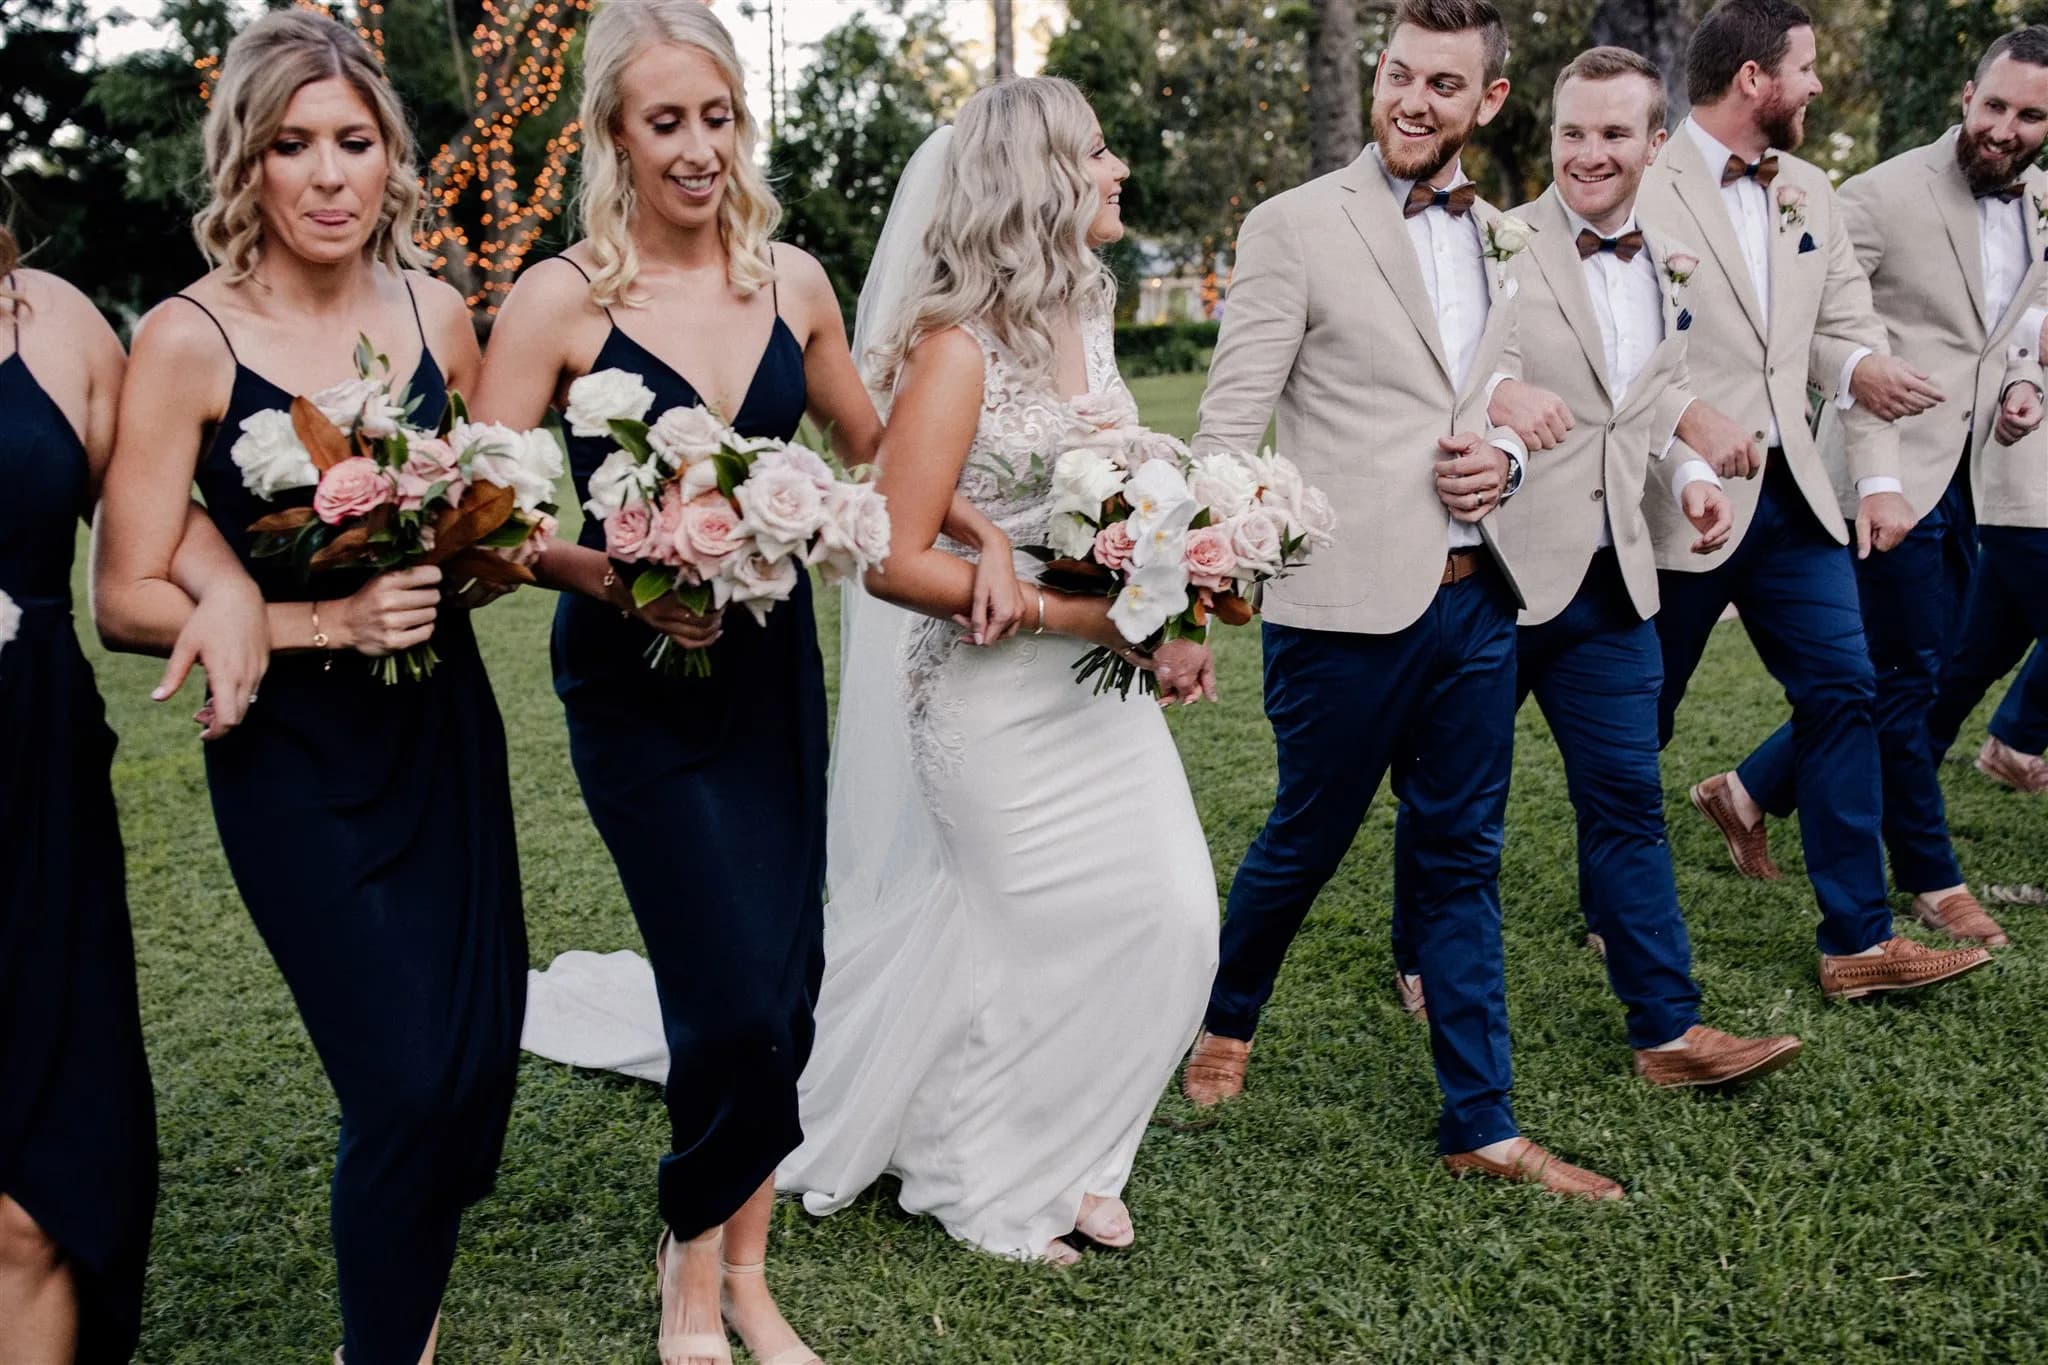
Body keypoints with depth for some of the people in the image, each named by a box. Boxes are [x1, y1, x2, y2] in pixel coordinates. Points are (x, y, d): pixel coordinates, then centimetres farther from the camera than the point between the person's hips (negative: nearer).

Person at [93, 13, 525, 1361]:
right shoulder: (188, 341, -11)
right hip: (294, 755, -4)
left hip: (445, 730, 5)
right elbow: (129, 597, -10)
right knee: (406, 1078, -8)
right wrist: (325, 619, -20)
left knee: (485, 1055, 10)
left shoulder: (436, 314, 1)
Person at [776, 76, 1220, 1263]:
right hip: (996, 695, -7)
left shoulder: (1083, 318, 7)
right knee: (1049, 938, 4)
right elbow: (898, 561, -20)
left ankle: (1066, 1159, 26)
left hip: (1102, 679, 7)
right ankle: (993, 1184, 29)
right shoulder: (958, 349, -16)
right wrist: (1079, 612, -22)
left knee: (1172, 922, 5)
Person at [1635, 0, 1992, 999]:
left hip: (1789, 494, 7)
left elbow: (1846, 322, 13)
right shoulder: (1642, 190, -9)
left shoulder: (1807, 192, 13)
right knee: (1635, 720, 6)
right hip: (1680, 500, -6)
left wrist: (1880, 473, 1)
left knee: (1842, 692, 1)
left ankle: (1858, 941, 9)